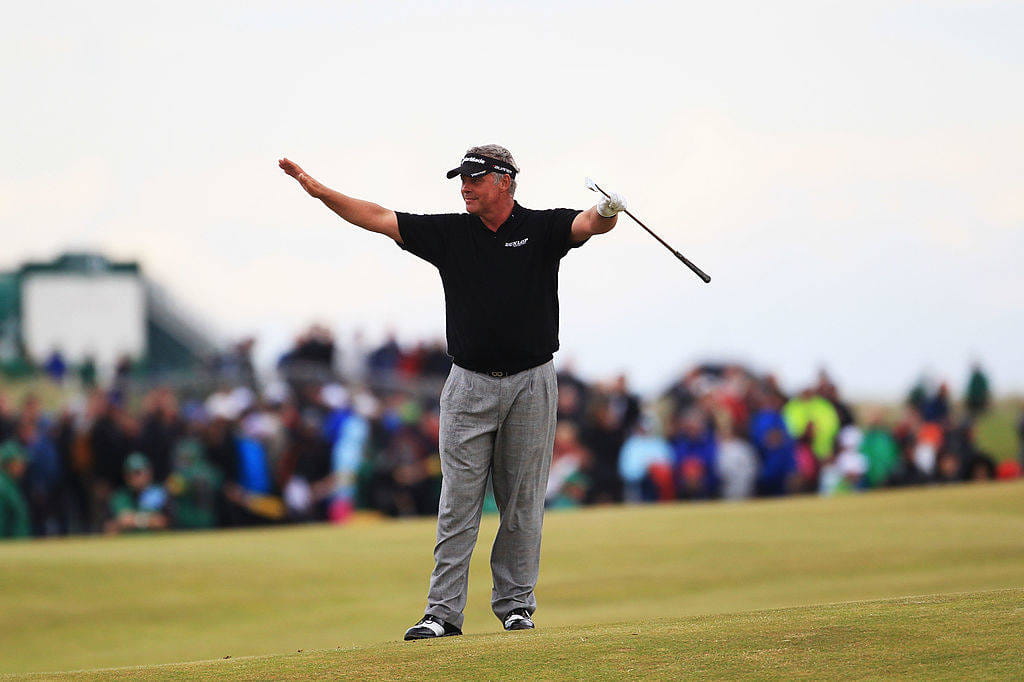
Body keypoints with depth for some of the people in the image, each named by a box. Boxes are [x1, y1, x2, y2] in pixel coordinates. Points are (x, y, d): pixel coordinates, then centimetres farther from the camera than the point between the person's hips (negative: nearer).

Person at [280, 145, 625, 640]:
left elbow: (587, 225, -19)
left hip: (531, 385, -1)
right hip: (470, 385, 1)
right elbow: (379, 219, 3)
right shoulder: (450, 234, 5)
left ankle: (515, 604, 15)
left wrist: (608, 211, -43)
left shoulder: (542, 229, -1)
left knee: (523, 505, 5)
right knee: (458, 504, -2)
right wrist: (320, 191, -6)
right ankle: (443, 612, -2)